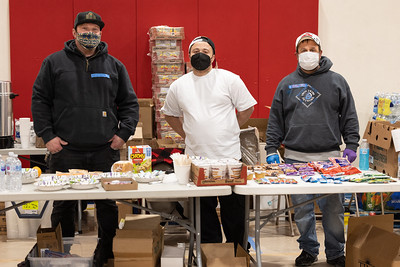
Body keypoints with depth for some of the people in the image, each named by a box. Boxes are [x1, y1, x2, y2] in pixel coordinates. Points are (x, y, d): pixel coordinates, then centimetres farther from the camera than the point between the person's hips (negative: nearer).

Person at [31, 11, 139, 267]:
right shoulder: (54, 62, 6)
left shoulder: (115, 66, 11)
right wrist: (47, 135, -3)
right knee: (63, 206, 4)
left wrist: (123, 133, 1)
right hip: (65, 150, -1)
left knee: (108, 205, 4)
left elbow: (130, 103, 14)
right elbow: (40, 100, 6)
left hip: (105, 150, 1)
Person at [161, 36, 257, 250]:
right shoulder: (178, 86, 8)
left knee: (234, 209, 4)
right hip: (196, 159, 2)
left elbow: (247, 109, 7)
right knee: (204, 211, 8)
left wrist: (228, 130, 5)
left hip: (229, 156, -2)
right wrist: (187, 134, 11)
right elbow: (170, 114, 22)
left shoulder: (230, 79, 0)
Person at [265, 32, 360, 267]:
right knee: (302, 210, 7)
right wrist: (272, 149, 4)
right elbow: (276, 120, 11)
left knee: (333, 209, 2)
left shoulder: (336, 81, 7)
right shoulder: (287, 84, 10)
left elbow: (349, 117, 7)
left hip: (329, 157, -1)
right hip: (296, 157, 1)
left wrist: (351, 145, -2)